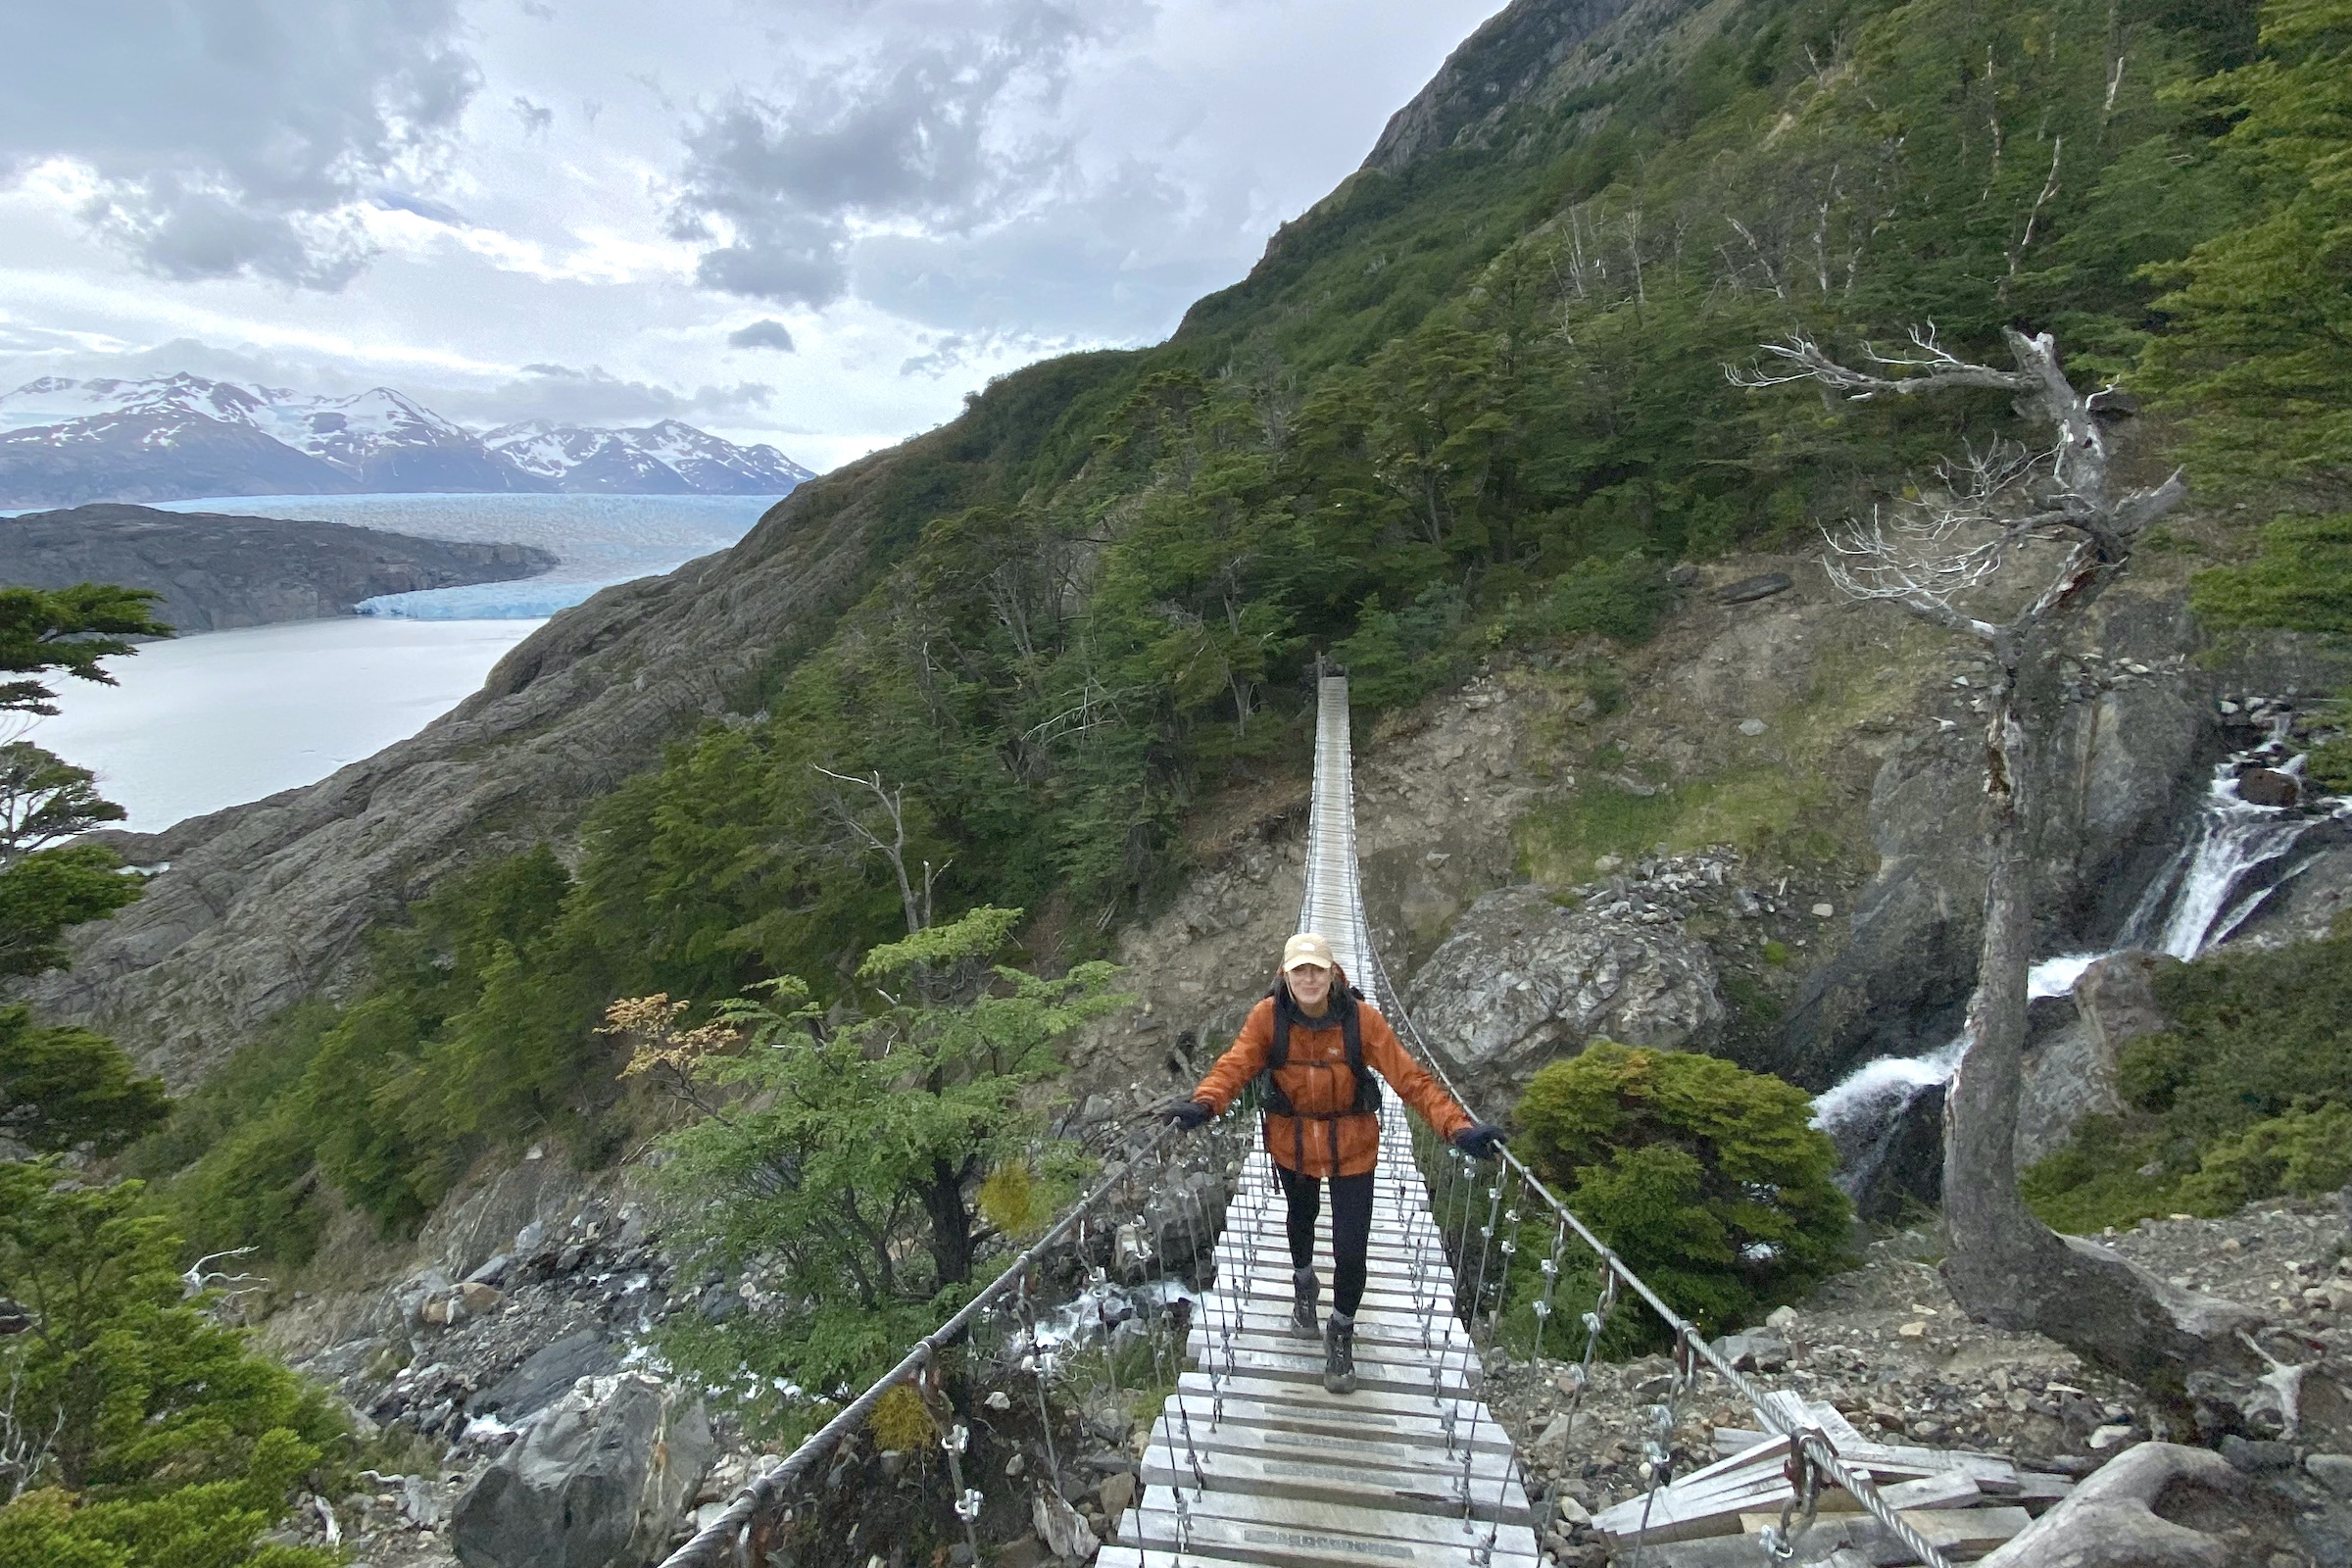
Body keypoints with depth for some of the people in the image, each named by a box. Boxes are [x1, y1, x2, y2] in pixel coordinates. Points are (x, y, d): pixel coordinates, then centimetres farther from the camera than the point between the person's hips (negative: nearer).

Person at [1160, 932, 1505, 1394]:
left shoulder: (1361, 1018, -22)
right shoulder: (1268, 1016, -19)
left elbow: (1409, 1077, -24)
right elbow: (1235, 1064, -27)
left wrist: (1456, 1125, -35)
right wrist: (1203, 1103, -47)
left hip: (1351, 1147, -2)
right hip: (1291, 1142, 2)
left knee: (1351, 1248, -3)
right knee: (1300, 1218, 29)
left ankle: (1341, 1333, 28)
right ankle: (1304, 1283, 62)